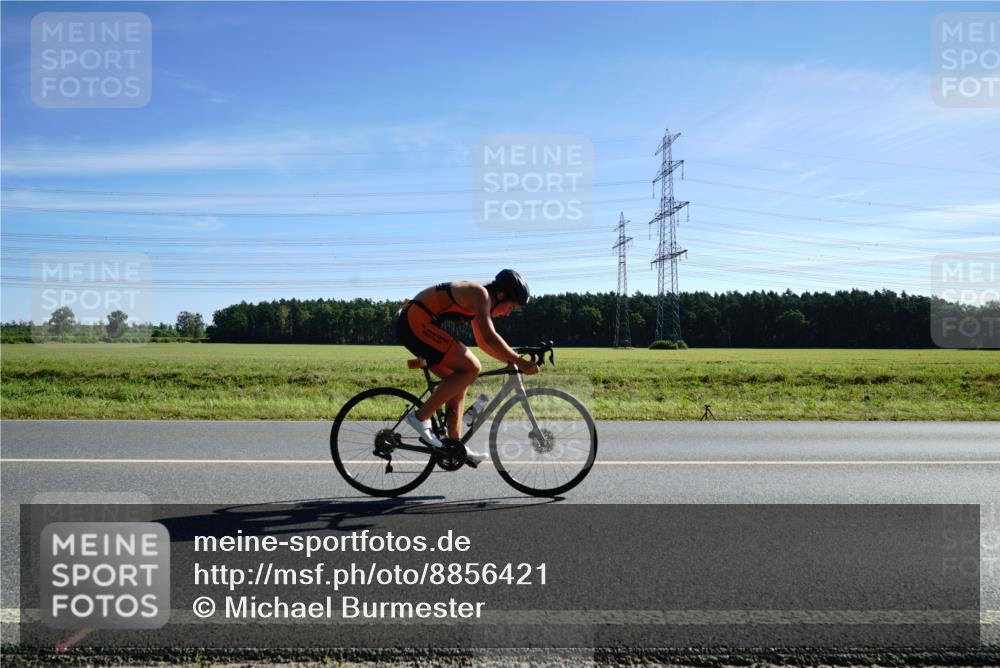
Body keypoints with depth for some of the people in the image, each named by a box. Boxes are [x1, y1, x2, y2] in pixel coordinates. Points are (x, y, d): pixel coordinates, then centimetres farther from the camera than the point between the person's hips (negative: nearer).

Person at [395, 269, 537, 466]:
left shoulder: (480, 299, 19)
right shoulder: (480, 294, -11)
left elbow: (483, 342, 26)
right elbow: (489, 337, -22)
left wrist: (511, 359, 18)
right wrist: (518, 361, -17)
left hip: (411, 323, 11)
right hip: (416, 321, -11)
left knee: (459, 379, 12)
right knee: (471, 368, -14)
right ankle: (420, 417, -9)